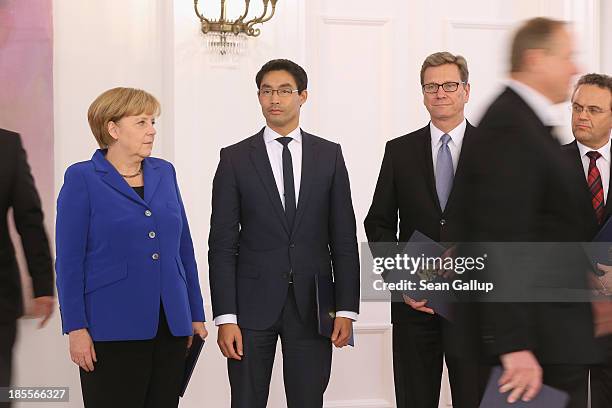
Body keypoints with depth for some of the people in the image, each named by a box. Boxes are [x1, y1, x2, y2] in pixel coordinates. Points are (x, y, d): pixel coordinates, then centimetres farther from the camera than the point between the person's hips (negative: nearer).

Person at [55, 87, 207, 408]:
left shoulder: (164, 173, 11)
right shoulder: (82, 179, -3)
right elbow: (69, 260, -6)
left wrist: (196, 314, 12)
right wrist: (76, 328, -12)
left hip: (171, 324, 5)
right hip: (112, 328, -5)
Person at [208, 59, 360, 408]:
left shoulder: (329, 155, 7)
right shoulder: (235, 159, 2)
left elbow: (344, 239, 6)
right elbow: (222, 244, 0)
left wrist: (347, 309, -1)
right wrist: (225, 317, -8)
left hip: (312, 306, 1)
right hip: (253, 304, -1)